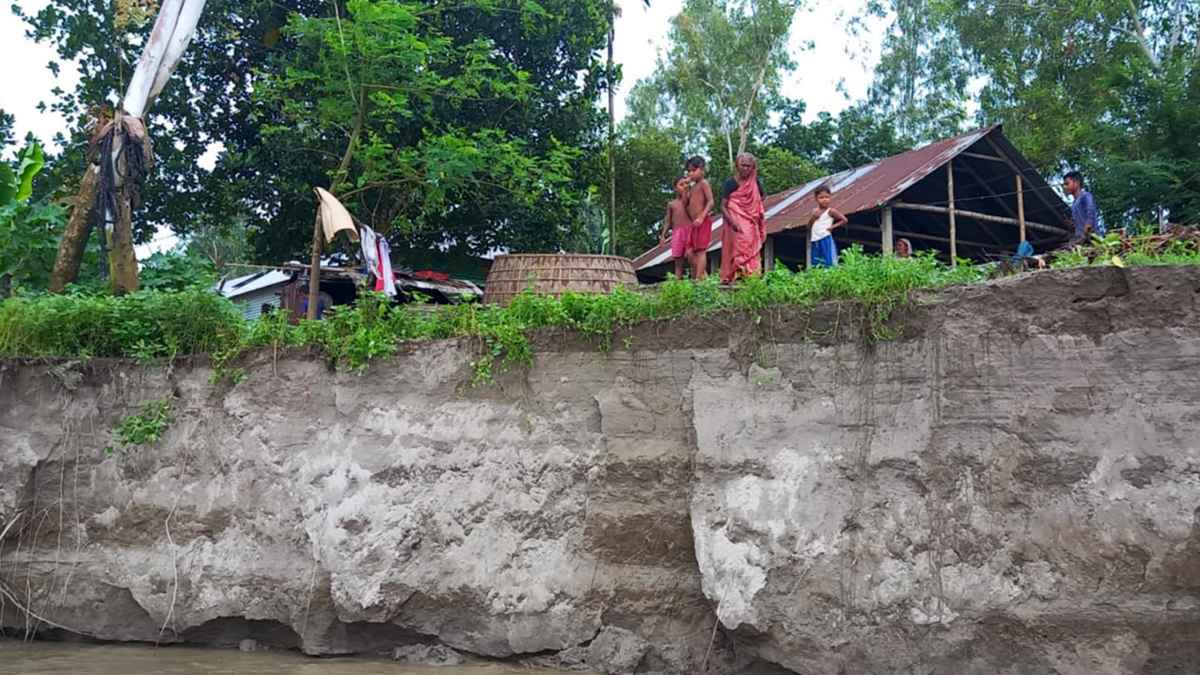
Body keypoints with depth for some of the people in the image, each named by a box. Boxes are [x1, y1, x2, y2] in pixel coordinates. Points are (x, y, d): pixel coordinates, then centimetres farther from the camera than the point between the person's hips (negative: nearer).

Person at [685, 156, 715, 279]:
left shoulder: (704, 183, -5)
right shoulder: (693, 187, 20)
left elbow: (711, 201, -16)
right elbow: (687, 205, 20)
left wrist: (701, 217, -25)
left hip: (703, 222, -9)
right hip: (694, 223, 9)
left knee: (700, 250, -11)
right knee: (690, 253, 6)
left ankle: (699, 278, -13)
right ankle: (703, 274, 12)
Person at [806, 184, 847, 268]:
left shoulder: (830, 211, -5)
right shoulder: (814, 212, 10)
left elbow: (844, 220, -5)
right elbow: (809, 227, 9)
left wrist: (833, 227, -10)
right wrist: (813, 217, -5)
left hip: (826, 239, -6)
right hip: (815, 241, 6)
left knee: (829, 263, -8)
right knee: (816, 265, 9)